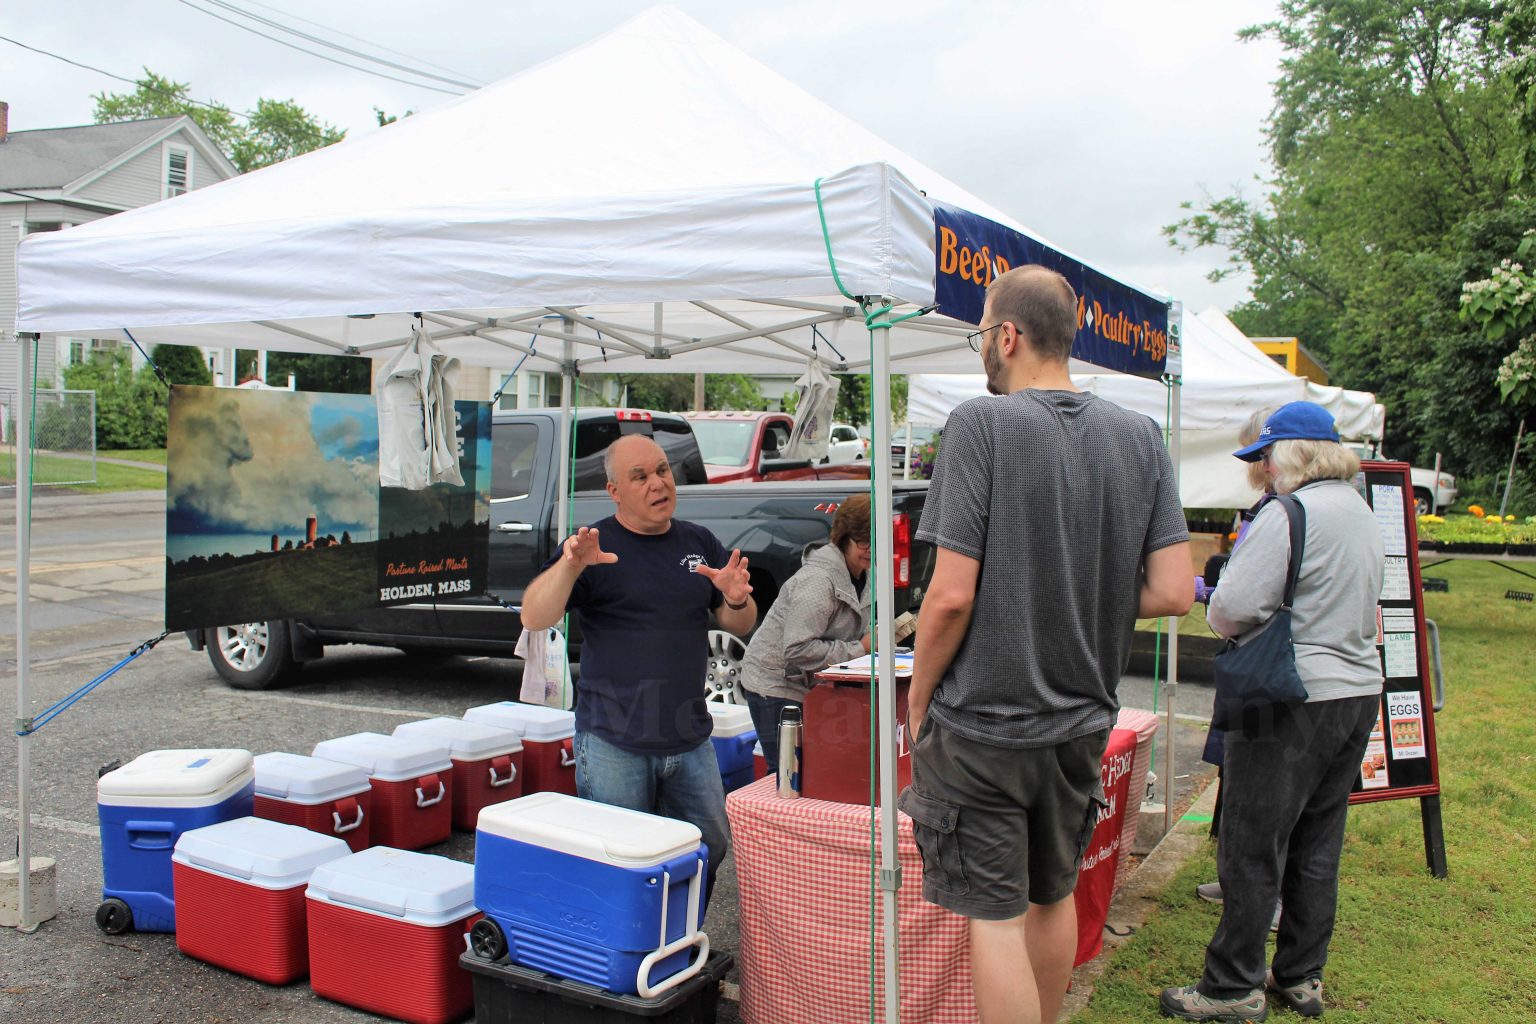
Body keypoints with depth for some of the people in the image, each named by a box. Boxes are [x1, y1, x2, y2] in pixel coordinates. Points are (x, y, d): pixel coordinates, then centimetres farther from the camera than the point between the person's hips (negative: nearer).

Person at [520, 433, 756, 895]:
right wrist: (569, 566, -34)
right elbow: (534, 618, -16)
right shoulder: (595, 545, -4)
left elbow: (741, 627, 11)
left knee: (711, 848, 12)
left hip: (690, 739, 5)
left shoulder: (700, 543, 9)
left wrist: (736, 600, -13)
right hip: (614, 741, -4)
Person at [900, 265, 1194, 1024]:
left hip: (980, 724, -6)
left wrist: (917, 696, -4)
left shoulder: (982, 423, -15)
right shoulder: (1139, 437, 0)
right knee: (1055, 897, 24)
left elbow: (951, 595, -19)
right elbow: (1173, 593, -4)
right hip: (1083, 721, 6)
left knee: (994, 919, 4)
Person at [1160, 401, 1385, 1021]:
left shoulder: (1290, 514, -17)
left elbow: (1233, 610, -22)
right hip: (1358, 693, 9)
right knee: (1317, 847, 16)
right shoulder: (1360, 512, 13)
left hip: (1292, 699, -9)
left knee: (1252, 848, 0)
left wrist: (1213, 603, 2)